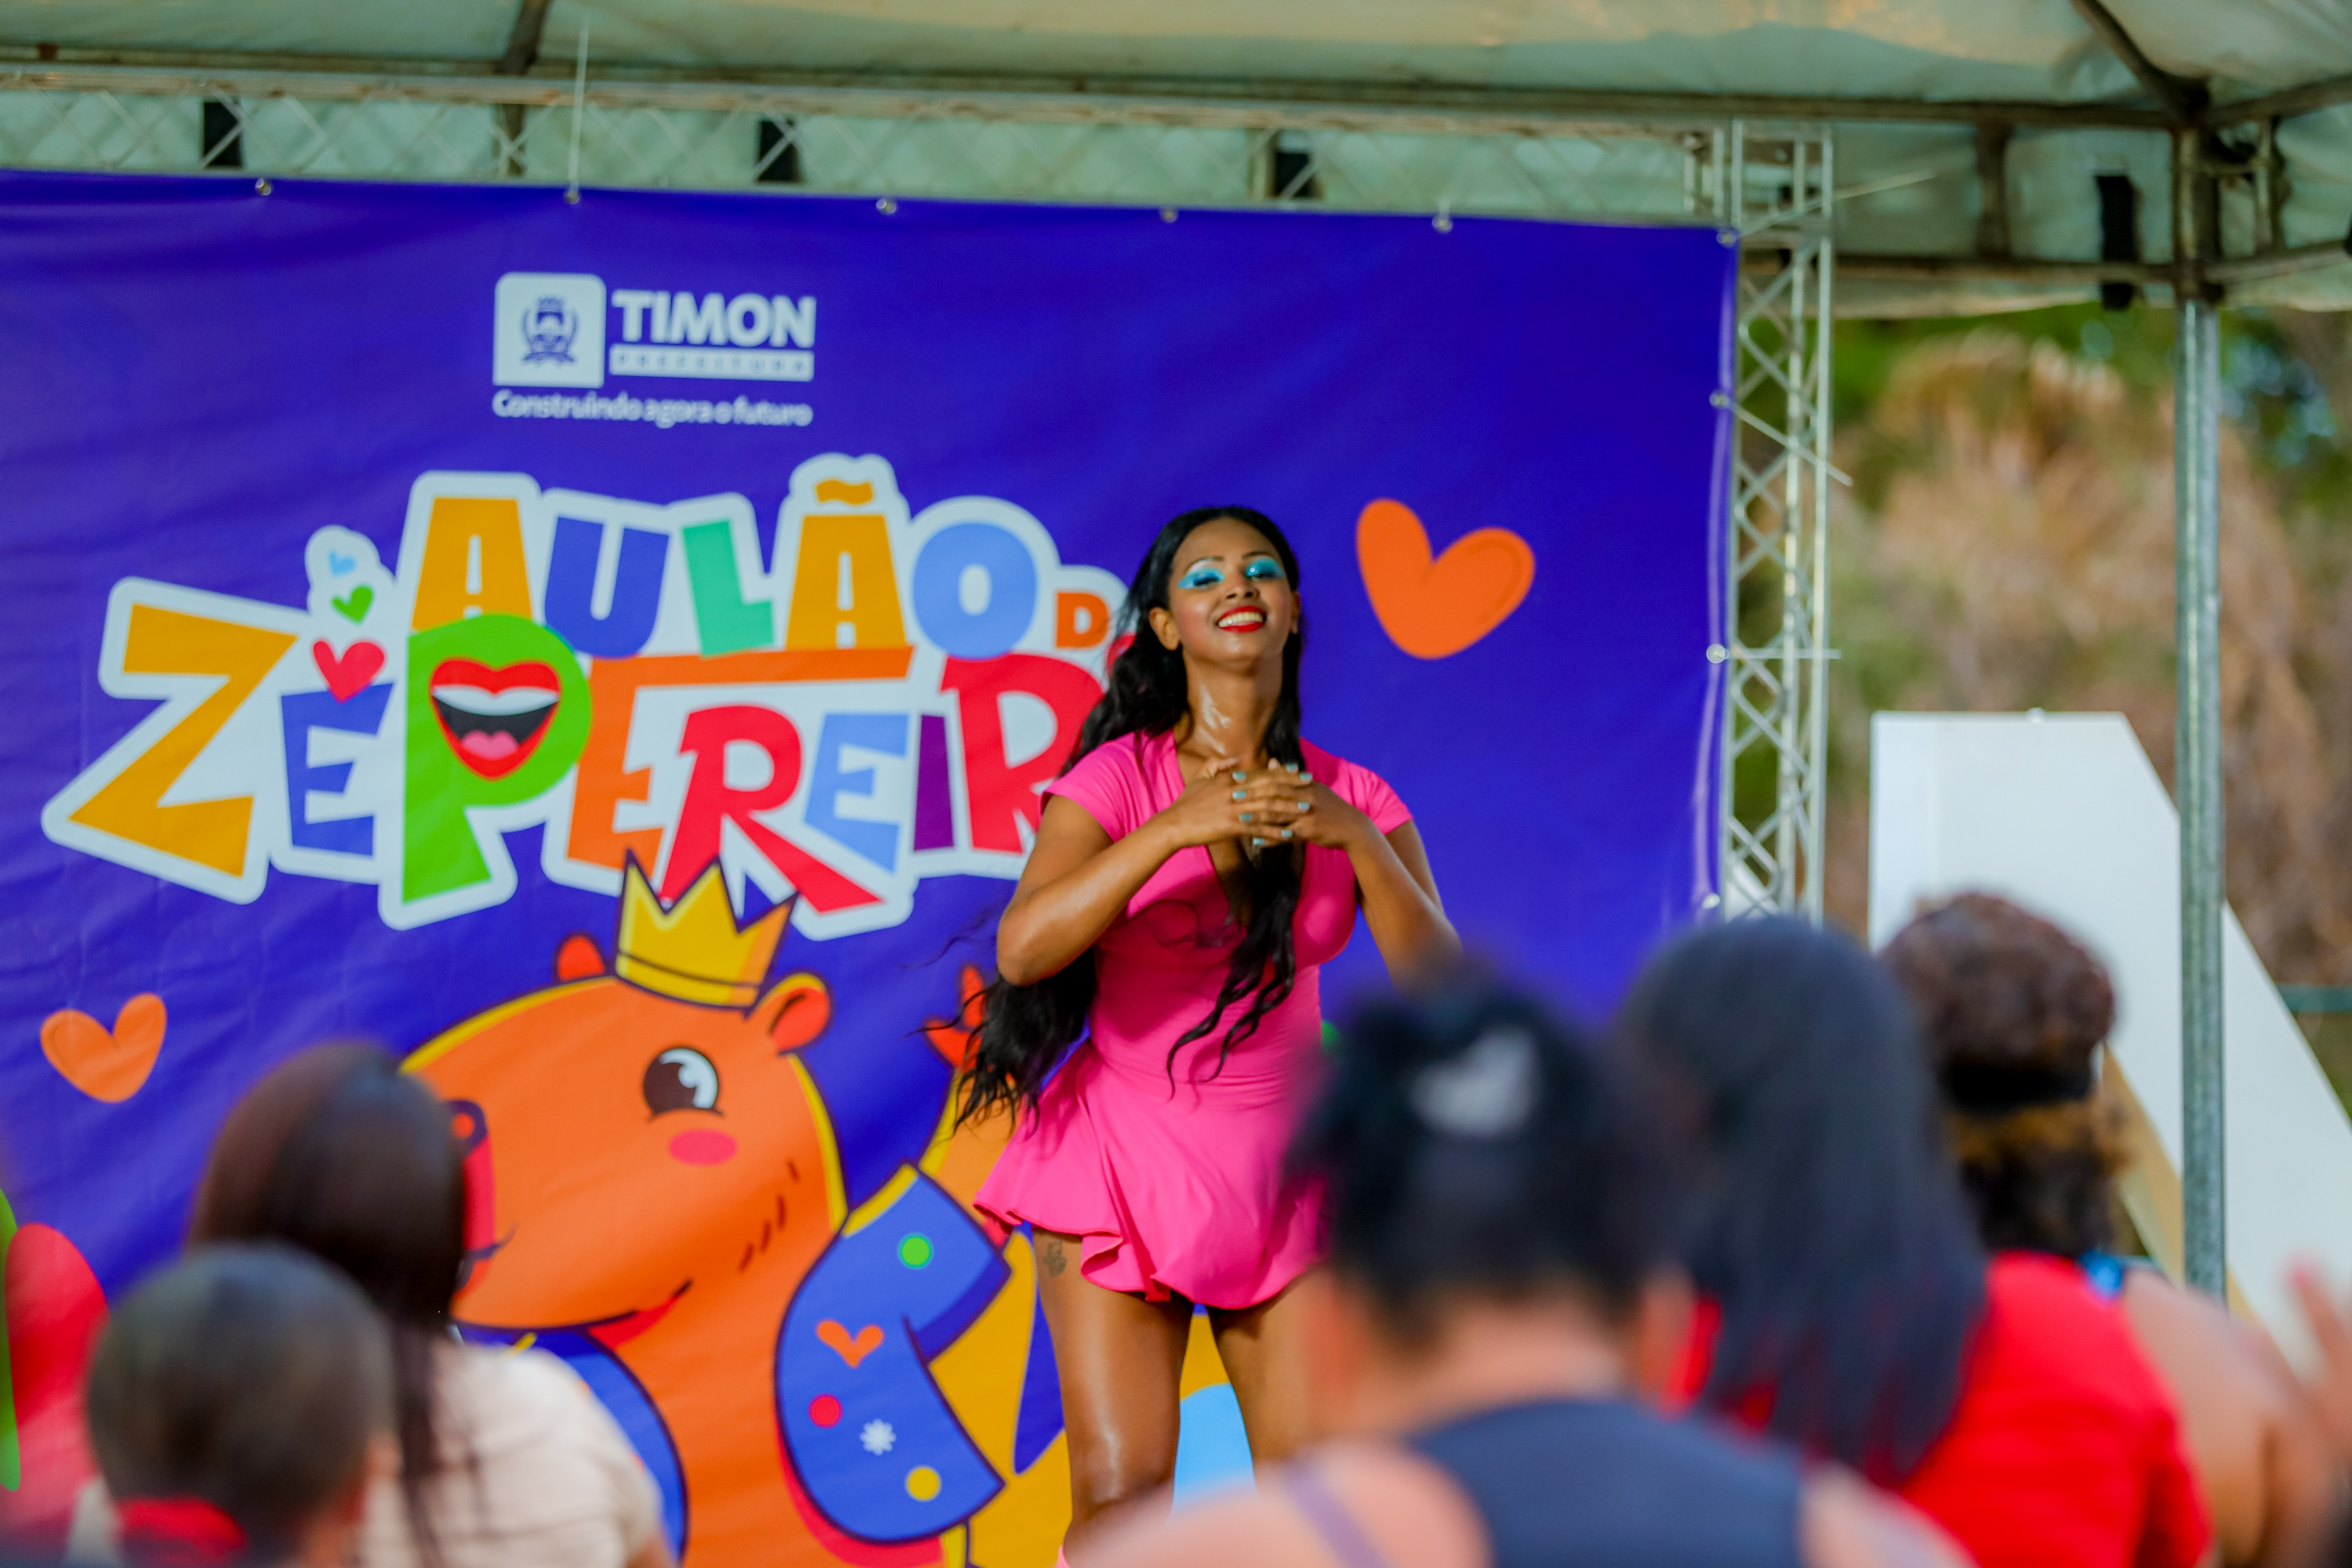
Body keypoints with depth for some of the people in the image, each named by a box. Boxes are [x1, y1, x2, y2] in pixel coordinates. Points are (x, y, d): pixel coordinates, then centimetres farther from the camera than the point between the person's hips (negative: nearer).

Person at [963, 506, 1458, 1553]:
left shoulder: (1352, 798, 2)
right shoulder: (1122, 777, -8)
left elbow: (1436, 984, -9)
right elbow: (1023, 949, -23)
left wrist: (1355, 837, -23)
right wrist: (1177, 827, -31)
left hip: (1279, 1170, 3)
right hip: (1124, 1153, -3)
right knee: (1121, 1494, -12)